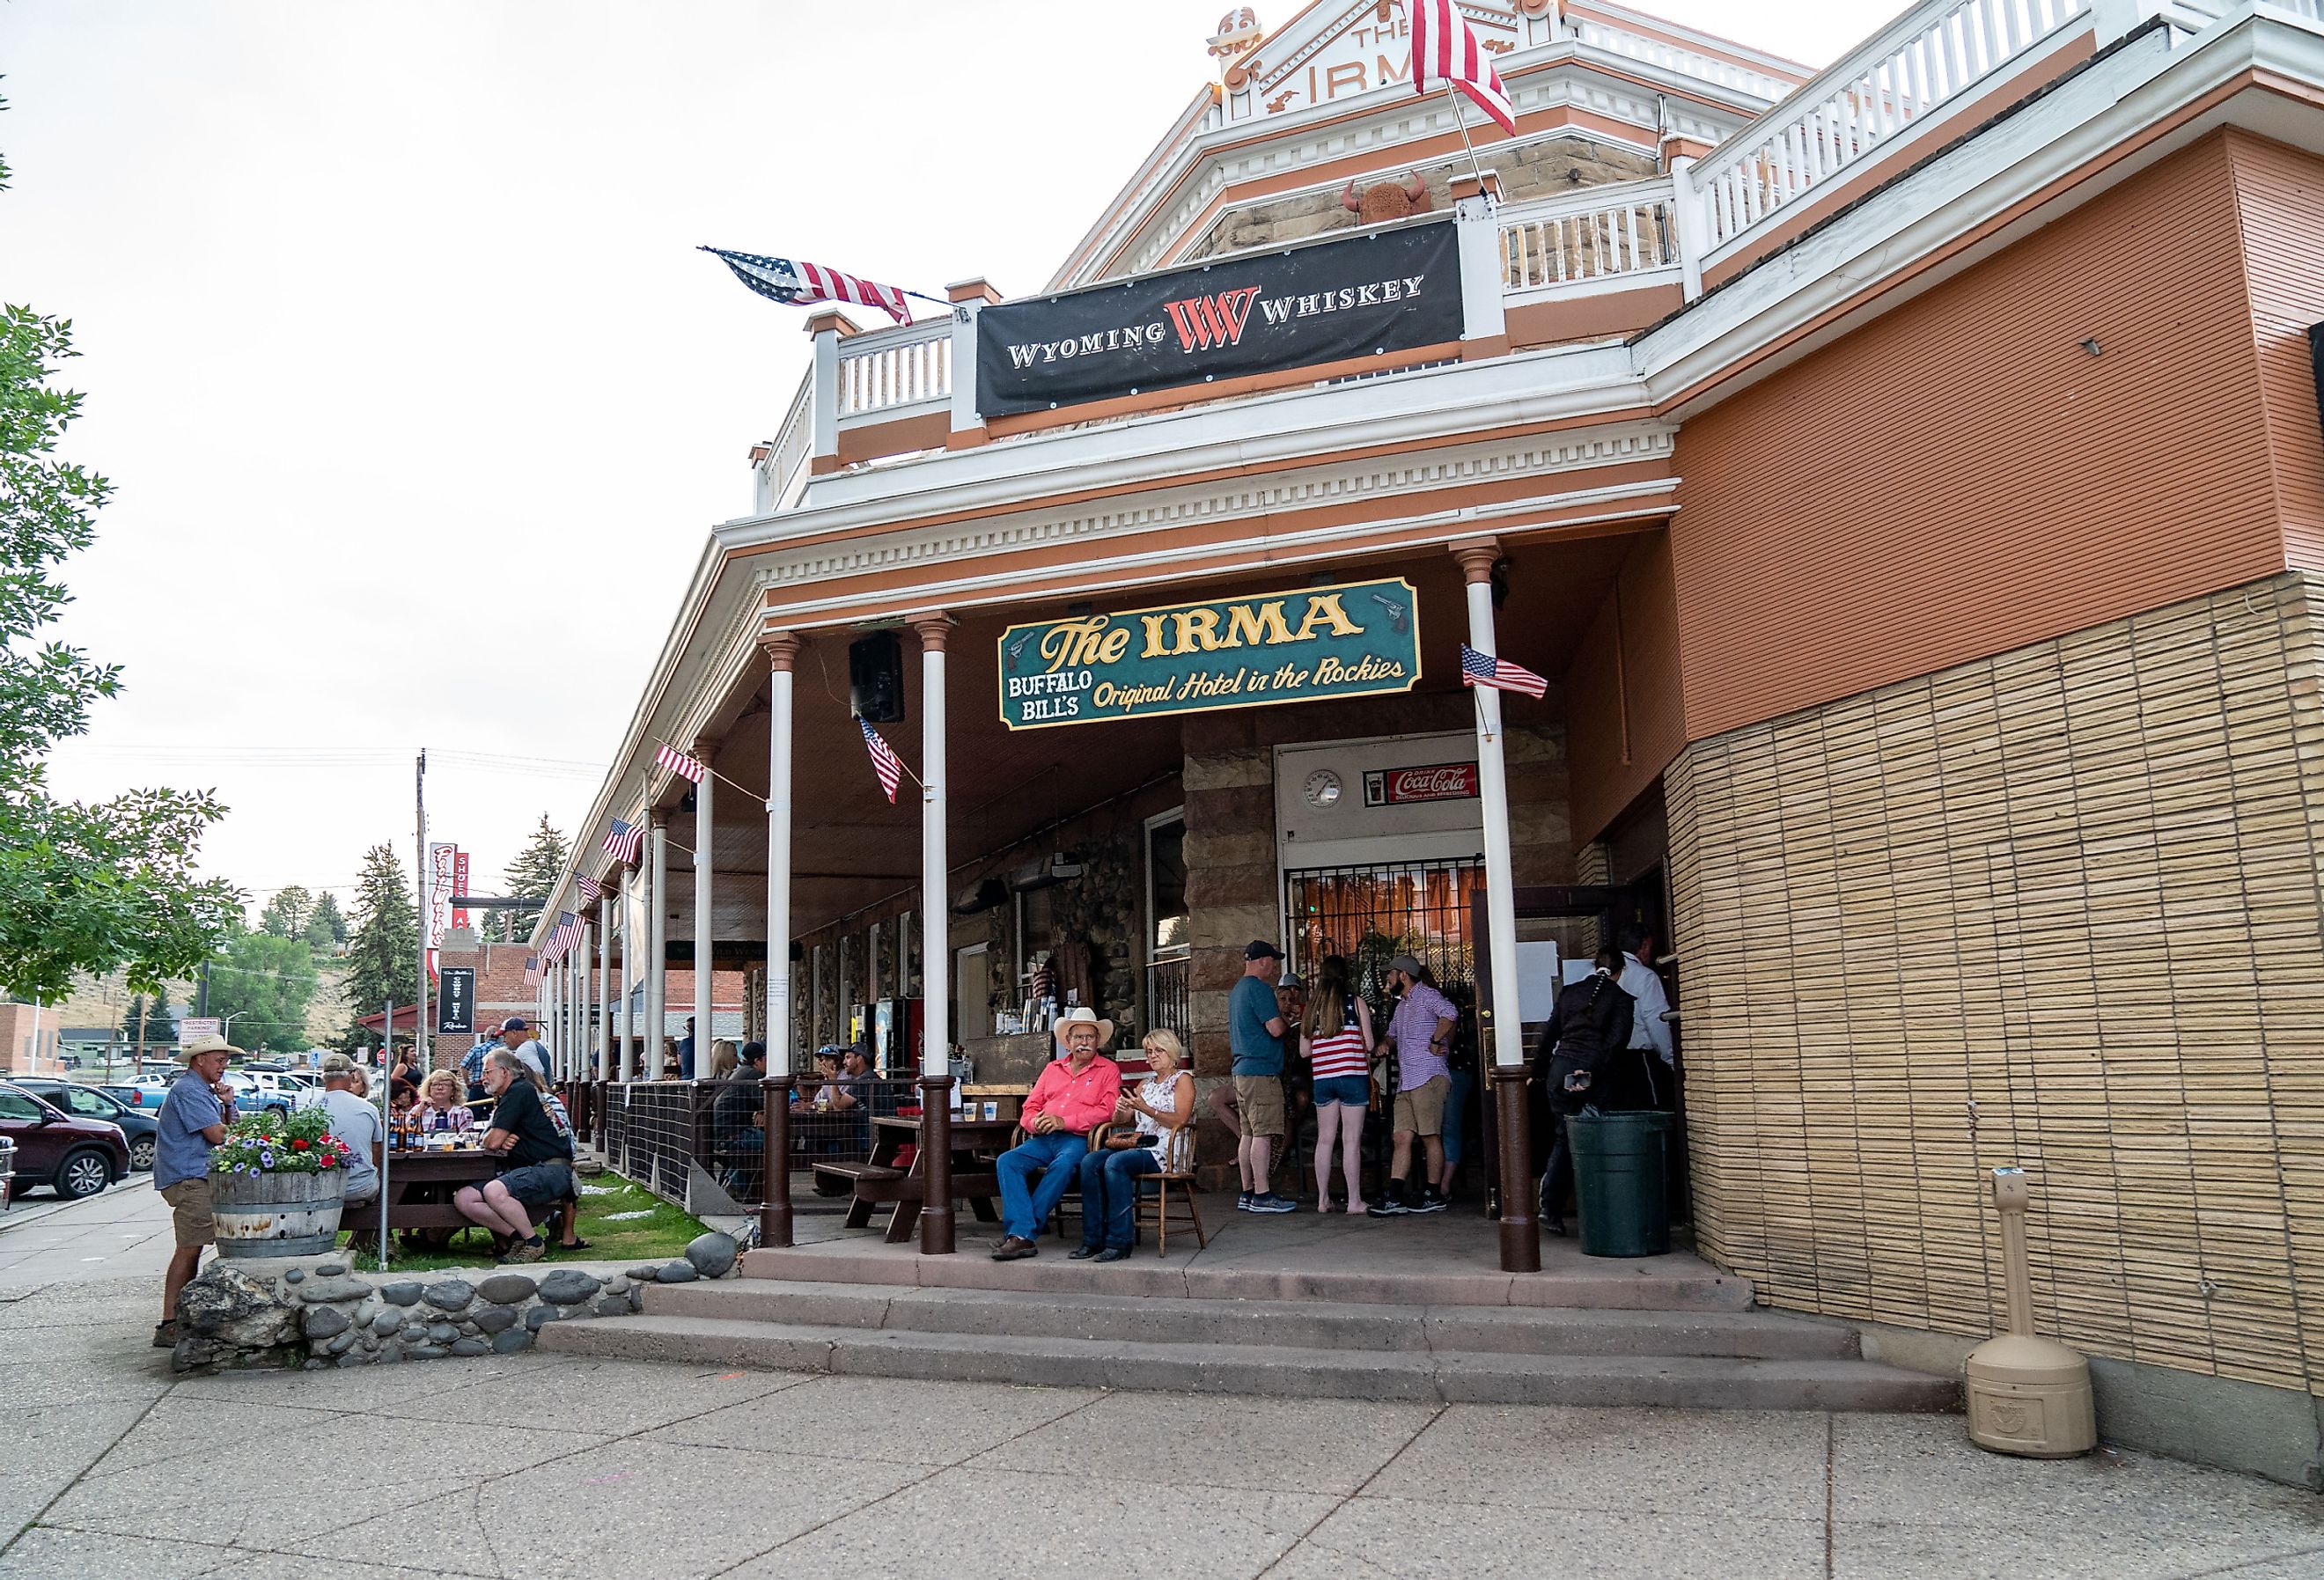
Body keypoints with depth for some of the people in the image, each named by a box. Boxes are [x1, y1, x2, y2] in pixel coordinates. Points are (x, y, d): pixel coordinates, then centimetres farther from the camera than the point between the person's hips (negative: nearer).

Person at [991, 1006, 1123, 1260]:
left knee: (1062, 1166, -37)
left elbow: (1107, 1110, -5)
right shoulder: (1053, 1069, 24)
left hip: (1078, 1139, -5)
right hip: (1043, 1139, 5)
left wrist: (1064, 1122, -14)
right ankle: (1021, 1235, -34)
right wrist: (1035, 1122, -6)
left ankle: (1021, 1233, -33)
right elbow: (1030, 1106, 20)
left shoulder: (1108, 1070, 9)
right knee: (1007, 1161, -23)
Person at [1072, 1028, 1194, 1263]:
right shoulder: (1145, 1084, 27)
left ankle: (1120, 1241, -31)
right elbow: (1122, 1121, 20)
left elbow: (1179, 1121, -8)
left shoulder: (1182, 1080, 7)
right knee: (1090, 1161, -20)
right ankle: (1094, 1240, -23)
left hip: (1165, 1150, -7)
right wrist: (1121, 1112, -4)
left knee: (1115, 1163, -33)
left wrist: (1145, 1109, -17)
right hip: (1138, 1144, 7)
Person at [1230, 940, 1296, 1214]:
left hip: (1242, 1069, 10)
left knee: (1248, 1133, 10)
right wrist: (1286, 1022, 2)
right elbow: (1276, 1029, -19)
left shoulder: (1237, 990, 18)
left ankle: (1247, 1194, 13)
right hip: (1262, 1071, -10)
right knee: (1263, 1134, -8)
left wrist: (1278, 1014, 23)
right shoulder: (1259, 988, -13)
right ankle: (1261, 1195, -7)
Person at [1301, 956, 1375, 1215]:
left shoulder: (1313, 1005, 7)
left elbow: (1304, 1050, 8)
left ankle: (1323, 1199, 14)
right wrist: (1367, 1058, 18)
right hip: (1353, 1075, -4)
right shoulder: (1356, 1001, -2)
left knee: (1325, 1139, 10)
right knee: (1351, 1140, -1)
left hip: (1322, 1077, 4)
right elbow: (1369, 1043, -4)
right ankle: (1354, 1200, 2)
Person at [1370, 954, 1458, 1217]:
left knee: (1430, 1137, -3)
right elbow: (1392, 1036, 39)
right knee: (1402, 1138, 1)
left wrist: (1435, 1042, -18)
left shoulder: (1425, 995, -5)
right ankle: (1394, 1198, -4)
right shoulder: (1402, 1005, 25)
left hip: (1428, 1077, -9)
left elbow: (1450, 1013, -24)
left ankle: (1433, 1196, 4)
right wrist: (1383, 1046, 18)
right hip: (1406, 1082, 9)